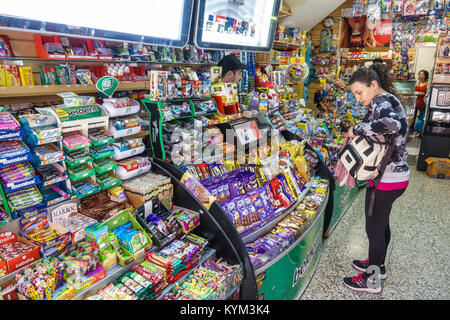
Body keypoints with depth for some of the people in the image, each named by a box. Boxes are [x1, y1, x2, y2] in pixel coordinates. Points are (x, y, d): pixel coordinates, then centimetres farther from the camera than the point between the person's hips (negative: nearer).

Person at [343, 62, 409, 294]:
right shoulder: (388, 100, 13)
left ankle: (372, 280, 21)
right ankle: (377, 265, 42)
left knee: (374, 228, 4)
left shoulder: (380, 101, -18)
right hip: (396, 174, 10)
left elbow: (392, 124, -39)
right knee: (381, 223, 23)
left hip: (386, 179, -10)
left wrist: (356, 129, -28)